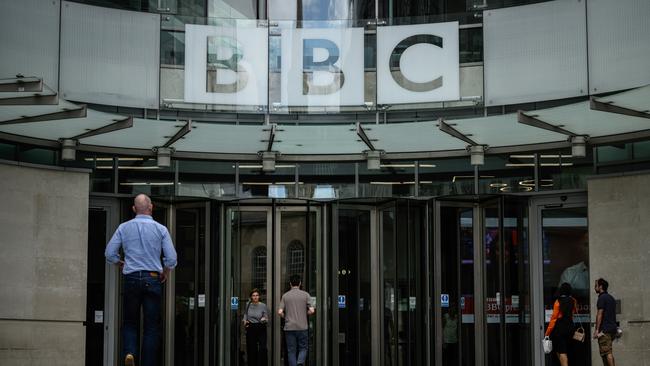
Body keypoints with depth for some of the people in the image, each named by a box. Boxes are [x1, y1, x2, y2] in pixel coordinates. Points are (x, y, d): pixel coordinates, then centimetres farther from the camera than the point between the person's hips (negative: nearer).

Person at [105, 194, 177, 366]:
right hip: (153, 279, -1)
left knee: (129, 322, 12)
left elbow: (110, 254, 1)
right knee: (151, 326, 5)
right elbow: (171, 258, -4)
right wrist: (166, 272, 15)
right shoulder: (160, 229, 0)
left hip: (131, 279, 1)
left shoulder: (124, 227, 3)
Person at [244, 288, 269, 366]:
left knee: (262, 348, -14)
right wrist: (245, 321, 0)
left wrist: (264, 320, -22)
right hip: (250, 329, 2)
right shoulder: (248, 305, 3)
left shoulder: (263, 306, -4)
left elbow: (267, 319, -1)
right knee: (251, 349, 4)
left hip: (261, 329, -2)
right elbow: (245, 315, 19)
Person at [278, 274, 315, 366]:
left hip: (289, 327, 1)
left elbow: (280, 312, -5)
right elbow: (311, 310, -8)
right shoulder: (305, 294, -1)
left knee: (291, 351, 7)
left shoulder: (285, 296, 2)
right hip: (302, 327, -1)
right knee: (303, 348, 10)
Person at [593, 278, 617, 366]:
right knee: (604, 352, 14)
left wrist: (596, 329, -17)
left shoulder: (602, 298, -10)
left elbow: (600, 314, -16)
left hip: (605, 329, -9)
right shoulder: (611, 298, 18)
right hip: (613, 328, 9)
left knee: (607, 352, -11)